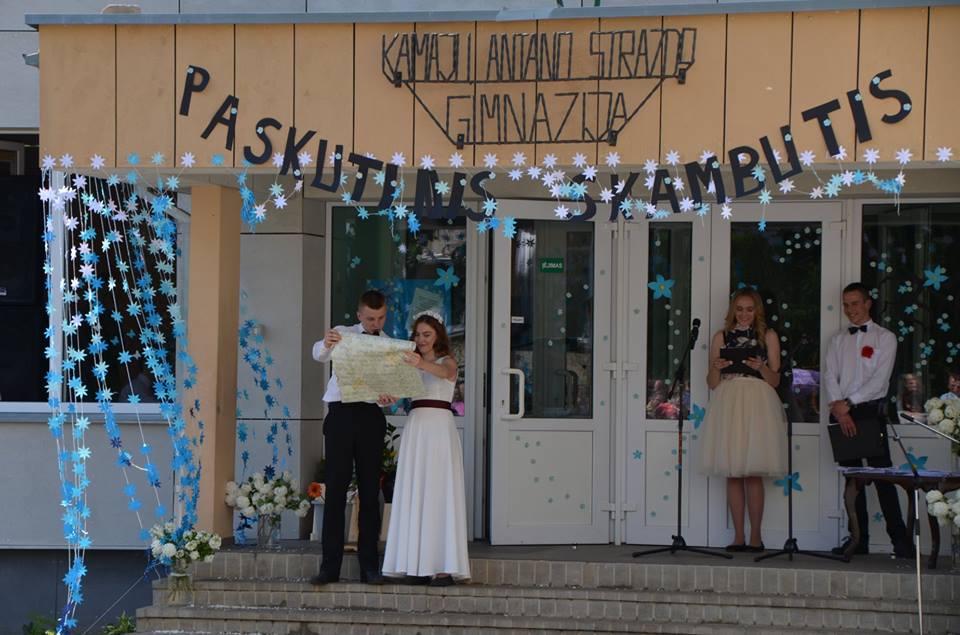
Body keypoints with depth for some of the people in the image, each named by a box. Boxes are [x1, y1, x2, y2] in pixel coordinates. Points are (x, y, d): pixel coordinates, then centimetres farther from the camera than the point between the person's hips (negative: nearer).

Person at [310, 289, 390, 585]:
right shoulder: (343, 334, 8)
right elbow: (319, 354, -12)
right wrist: (326, 344, -36)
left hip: (371, 416, 2)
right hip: (341, 413, -2)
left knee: (370, 490, 3)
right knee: (335, 488, -3)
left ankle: (369, 565, 7)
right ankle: (330, 565, -1)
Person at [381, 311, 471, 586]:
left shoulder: (447, 361, 5)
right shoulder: (410, 364, 19)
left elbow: (444, 372, -19)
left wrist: (422, 364, -40)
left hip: (440, 426, -4)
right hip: (415, 426, 4)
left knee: (440, 491, -9)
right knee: (414, 493, -1)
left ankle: (445, 566, -11)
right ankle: (419, 563, 0)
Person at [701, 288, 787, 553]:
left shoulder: (768, 336, 9)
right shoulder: (721, 337, 13)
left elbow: (775, 380, 7)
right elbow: (712, 383, 11)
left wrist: (761, 367, -12)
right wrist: (716, 367, -10)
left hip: (757, 404, -2)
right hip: (728, 403, 2)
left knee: (753, 473, -6)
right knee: (733, 473, 0)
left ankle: (755, 536, 0)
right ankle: (738, 536, 5)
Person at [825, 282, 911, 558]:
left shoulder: (884, 337, 3)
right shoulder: (838, 340, 16)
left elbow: (880, 378, -8)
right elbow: (830, 377, 5)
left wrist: (849, 403, -14)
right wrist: (838, 407, -11)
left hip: (870, 411, -4)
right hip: (842, 413, 4)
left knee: (882, 477, -9)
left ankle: (900, 539, -8)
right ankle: (858, 538, 9)